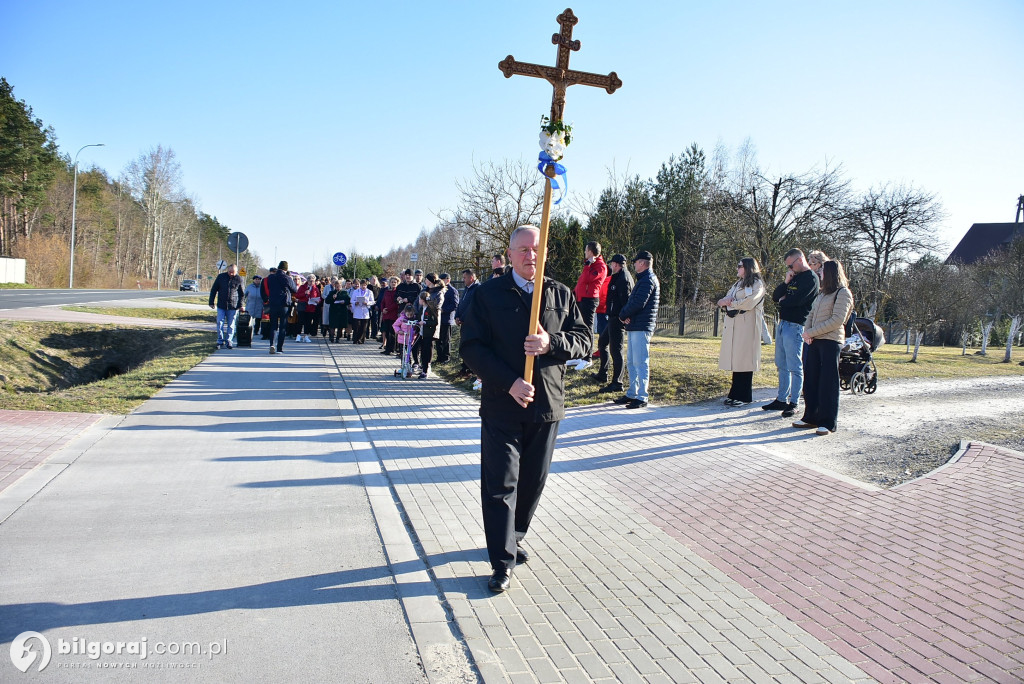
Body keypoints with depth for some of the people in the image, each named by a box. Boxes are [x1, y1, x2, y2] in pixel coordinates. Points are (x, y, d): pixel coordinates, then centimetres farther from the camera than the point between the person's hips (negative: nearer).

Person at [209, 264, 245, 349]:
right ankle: (220, 341, 7)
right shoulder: (221, 276, 1)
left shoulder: (239, 279, 0)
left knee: (231, 325, 4)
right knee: (220, 324, -1)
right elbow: (213, 290, 8)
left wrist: (241, 304, 0)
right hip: (221, 305, 1)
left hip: (233, 306, -1)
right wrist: (211, 302, 4)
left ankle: (229, 341, 12)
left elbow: (242, 293, 9)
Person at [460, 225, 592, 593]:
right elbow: (472, 347, -7)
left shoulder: (561, 294, 8)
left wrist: (552, 342, -17)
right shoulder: (488, 294, -1)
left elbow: (585, 340, 4)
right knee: (500, 485, -1)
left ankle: (512, 538, 37)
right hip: (502, 406, -3)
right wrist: (510, 383, -18)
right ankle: (502, 561, 10)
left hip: (547, 405, 3)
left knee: (533, 481, 15)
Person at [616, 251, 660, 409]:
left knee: (640, 363, -8)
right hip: (633, 327, 10)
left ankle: (642, 397, -6)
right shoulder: (643, 280, 22)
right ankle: (632, 394, 21)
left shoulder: (648, 280, -11)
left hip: (641, 327, -10)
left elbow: (638, 303, -21)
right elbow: (631, 301, 18)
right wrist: (625, 315, -2)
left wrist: (623, 314, -7)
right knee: (631, 362, 14)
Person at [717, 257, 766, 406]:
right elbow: (722, 301, 17)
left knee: (744, 361, -6)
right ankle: (735, 395, 8)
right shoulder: (737, 284, 23)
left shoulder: (757, 284, -2)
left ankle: (744, 397, 0)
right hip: (733, 326, 7)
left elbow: (748, 303, -16)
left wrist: (730, 302, -4)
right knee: (735, 360, 5)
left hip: (746, 327, -7)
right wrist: (725, 301, -7)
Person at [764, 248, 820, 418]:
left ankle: (793, 404, 1)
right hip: (782, 324, 9)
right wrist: (786, 282, -1)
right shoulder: (794, 277, 19)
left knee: (795, 367, -4)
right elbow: (775, 297, 14)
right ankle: (781, 400, 19)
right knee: (782, 366, 12)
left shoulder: (810, 278, -9)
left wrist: (783, 300, 0)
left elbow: (796, 300, -21)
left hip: (795, 326, -9)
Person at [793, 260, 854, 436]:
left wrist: (812, 332, -15)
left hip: (830, 342, -8)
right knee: (810, 380, 8)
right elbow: (811, 314, 18)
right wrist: (807, 331, -2)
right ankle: (811, 417, 17)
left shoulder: (843, 293, -6)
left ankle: (828, 423, 1)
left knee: (828, 382, -4)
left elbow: (837, 320, -15)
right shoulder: (823, 294, 20)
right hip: (814, 342, 8)